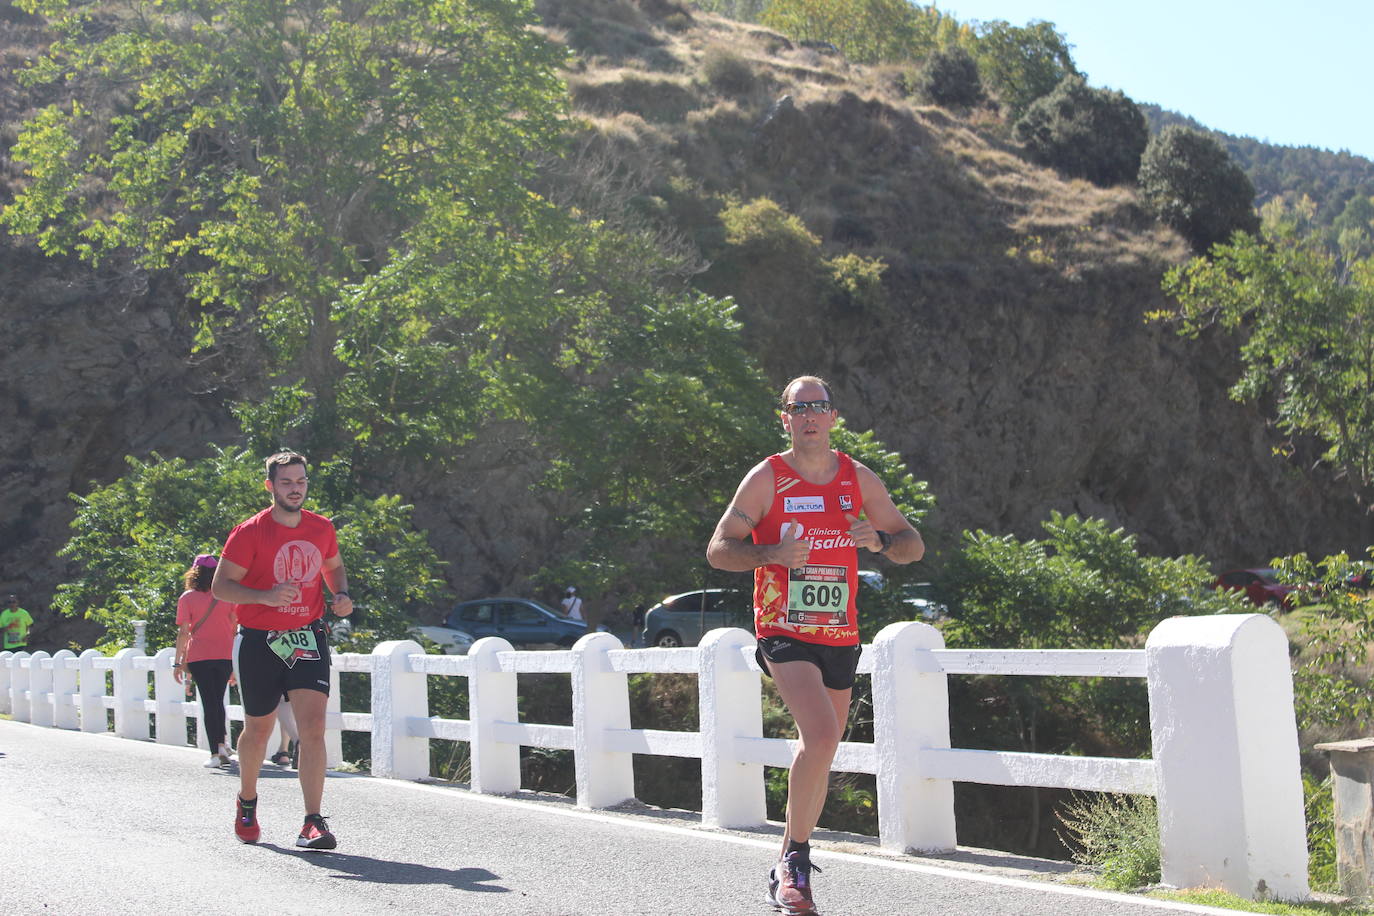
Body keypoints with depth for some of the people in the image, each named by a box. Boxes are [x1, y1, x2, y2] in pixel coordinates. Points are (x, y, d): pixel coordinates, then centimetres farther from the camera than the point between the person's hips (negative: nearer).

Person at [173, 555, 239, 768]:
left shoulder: (187, 598, 0)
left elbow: (183, 632, -4)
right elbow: (234, 629, 6)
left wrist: (178, 663, 1)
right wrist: (236, 663, 12)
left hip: (199, 657, -2)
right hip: (225, 655, 2)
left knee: (208, 703, 0)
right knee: (218, 701, 17)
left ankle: (215, 753, -4)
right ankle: (222, 744, 6)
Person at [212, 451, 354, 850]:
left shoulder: (322, 528, 4)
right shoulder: (250, 533, -8)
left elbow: (333, 566, 23)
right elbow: (220, 586, -9)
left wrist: (341, 595, 2)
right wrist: (266, 596, -25)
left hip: (308, 637, 2)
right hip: (259, 641, -2)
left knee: (313, 726, -14)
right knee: (258, 728, 12)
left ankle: (313, 823, -14)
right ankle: (247, 802, 40)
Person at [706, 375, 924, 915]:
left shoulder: (859, 479, 7)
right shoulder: (766, 479, -3)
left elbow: (913, 547, 11)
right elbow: (717, 551, -2)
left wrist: (880, 539, -12)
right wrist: (772, 554, -21)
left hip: (840, 636, 5)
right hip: (783, 631, -5)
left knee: (819, 752, 12)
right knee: (821, 737, -24)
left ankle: (788, 866, 32)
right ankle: (795, 859, -8)